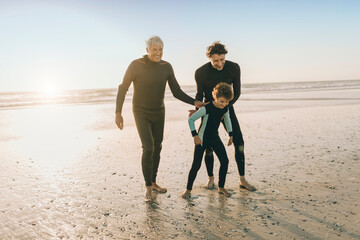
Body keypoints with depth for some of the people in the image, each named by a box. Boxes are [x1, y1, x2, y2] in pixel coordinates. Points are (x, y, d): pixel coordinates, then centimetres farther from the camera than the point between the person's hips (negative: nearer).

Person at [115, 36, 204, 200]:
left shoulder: (166, 67, -7)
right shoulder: (136, 65, -19)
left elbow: (177, 92, -3)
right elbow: (123, 88, -11)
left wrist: (194, 102, -17)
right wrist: (118, 112, -17)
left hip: (158, 113, 4)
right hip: (141, 113, -4)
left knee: (156, 148, 10)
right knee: (148, 148, -15)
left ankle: (153, 182, 27)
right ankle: (148, 187, 2)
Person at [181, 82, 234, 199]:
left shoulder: (225, 108, -6)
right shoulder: (206, 109, -25)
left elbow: (227, 119, 16)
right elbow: (191, 119, -20)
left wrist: (231, 135, 15)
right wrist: (195, 135, -24)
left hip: (215, 138, 6)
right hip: (202, 139, -6)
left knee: (224, 161, -2)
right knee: (196, 165, -6)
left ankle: (221, 187, 14)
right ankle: (188, 189, 11)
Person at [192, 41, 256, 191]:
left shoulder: (234, 68, -14)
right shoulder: (201, 72, -19)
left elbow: (237, 92, -6)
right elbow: (199, 94, -5)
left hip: (227, 107, 2)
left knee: (239, 143, -6)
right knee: (208, 146, -5)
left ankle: (242, 180, 5)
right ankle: (210, 178, 15)